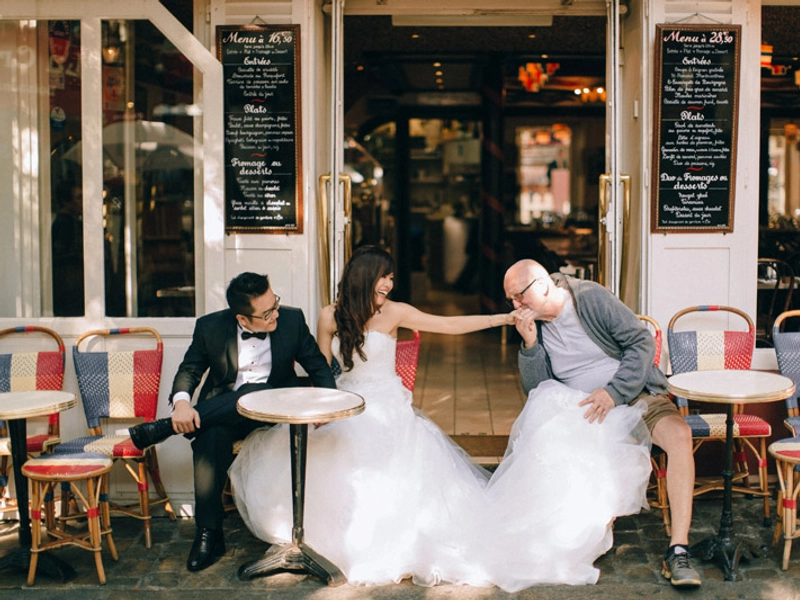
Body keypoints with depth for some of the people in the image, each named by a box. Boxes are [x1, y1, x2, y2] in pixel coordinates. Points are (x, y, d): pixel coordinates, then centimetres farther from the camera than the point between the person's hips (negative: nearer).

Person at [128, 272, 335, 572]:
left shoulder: (293, 319, -6)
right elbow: (189, 369, 1)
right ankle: (208, 534, -26)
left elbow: (318, 367, 2)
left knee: (256, 393, -36)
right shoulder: (211, 326, -7)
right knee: (210, 436, -36)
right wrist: (181, 400, -22)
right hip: (221, 410, 0)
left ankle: (164, 428, -23)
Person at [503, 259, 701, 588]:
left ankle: (677, 551, -31)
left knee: (679, 434, -32)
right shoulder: (534, 325, 3)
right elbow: (536, 392, 3)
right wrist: (529, 345, -13)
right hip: (582, 410, 3)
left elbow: (643, 342, -12)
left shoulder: (592, 298, -9)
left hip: (635, 394, -3)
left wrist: (614, 392, -23)